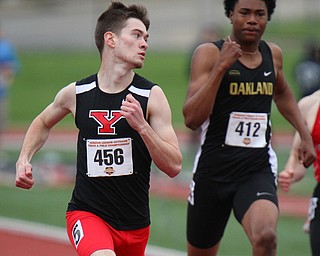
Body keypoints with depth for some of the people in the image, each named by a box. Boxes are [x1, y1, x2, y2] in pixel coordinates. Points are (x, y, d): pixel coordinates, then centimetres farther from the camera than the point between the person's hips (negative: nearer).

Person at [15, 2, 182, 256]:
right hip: (86, 213, -2)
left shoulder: (152, 96, -6)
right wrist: (24, 159, 6)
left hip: (135, 222, 2)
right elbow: (43, 123, 22)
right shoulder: (76, 93, -2)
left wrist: (141, 126, -24)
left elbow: (174, 166, -11)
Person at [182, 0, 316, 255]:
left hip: (258, 170, 2)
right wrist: (221, 67, -25)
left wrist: (305, 135, 21)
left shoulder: (273, 54, 6)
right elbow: (191, 119, -19)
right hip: (213, 170, -2)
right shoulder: (209, 53, -8)